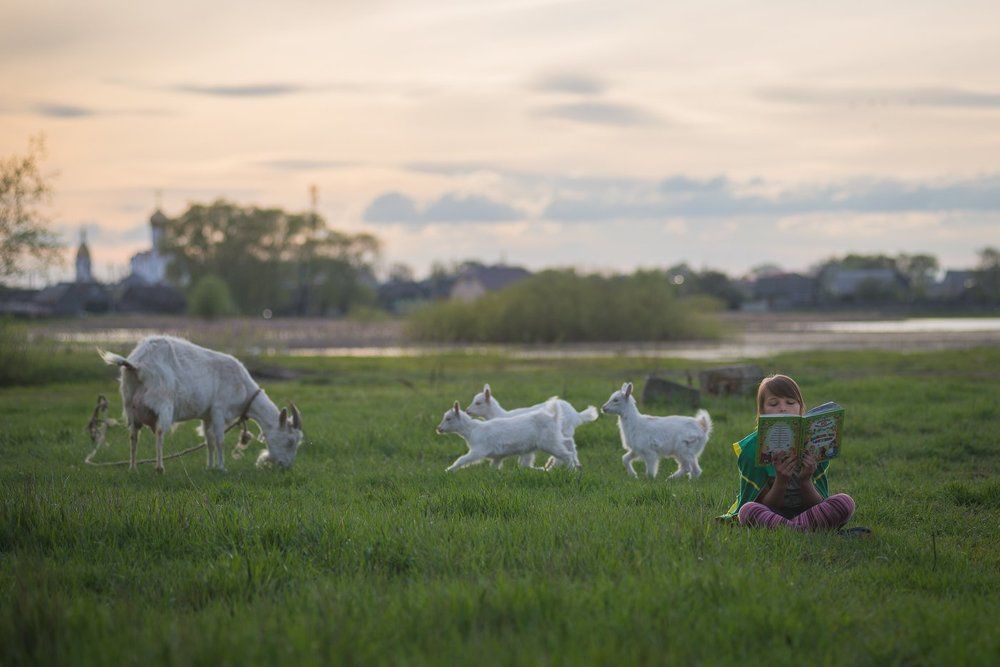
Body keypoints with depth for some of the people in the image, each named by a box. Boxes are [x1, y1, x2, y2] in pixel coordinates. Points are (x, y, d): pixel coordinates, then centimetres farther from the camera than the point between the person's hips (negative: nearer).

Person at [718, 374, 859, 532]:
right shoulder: (753, 447, -7)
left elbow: (817, 505, -4)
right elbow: (765, 506, -8)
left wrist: (806, 480, -26)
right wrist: (781, 482, -27)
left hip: (807, 512, 2)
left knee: (845, 502, -24)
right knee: (748, 510, -35)